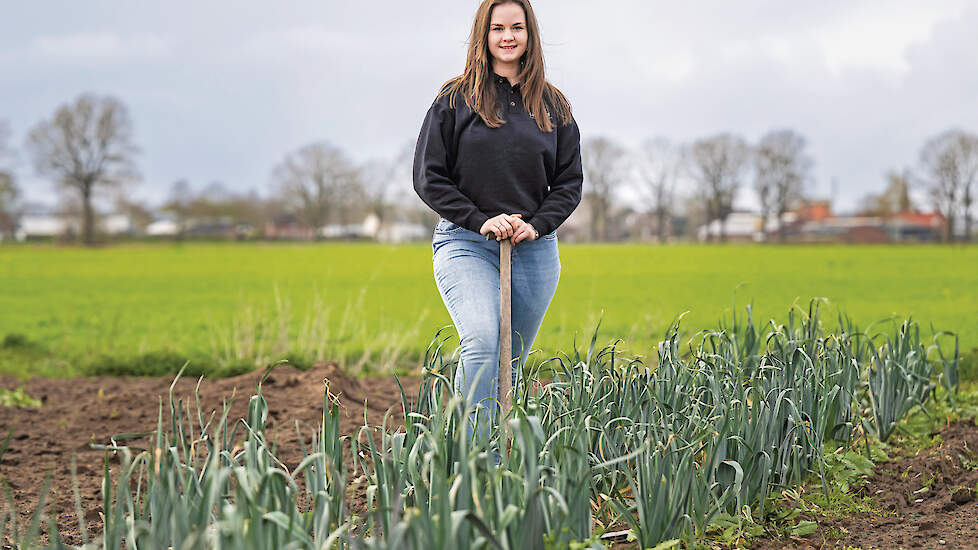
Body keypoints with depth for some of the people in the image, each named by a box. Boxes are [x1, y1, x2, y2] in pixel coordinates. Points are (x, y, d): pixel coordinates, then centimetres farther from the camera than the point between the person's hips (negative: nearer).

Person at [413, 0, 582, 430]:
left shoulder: (553, 107, 12)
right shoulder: (455, 100, 2)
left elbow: (570, 182, 12)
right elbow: (428, 178, 0)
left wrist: (536, 225, -5)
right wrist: (481, 220, -10)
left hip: (535, 249, 4)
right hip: (466, 244, -3)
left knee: (510, 362, 7)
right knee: (482, 343, -24)